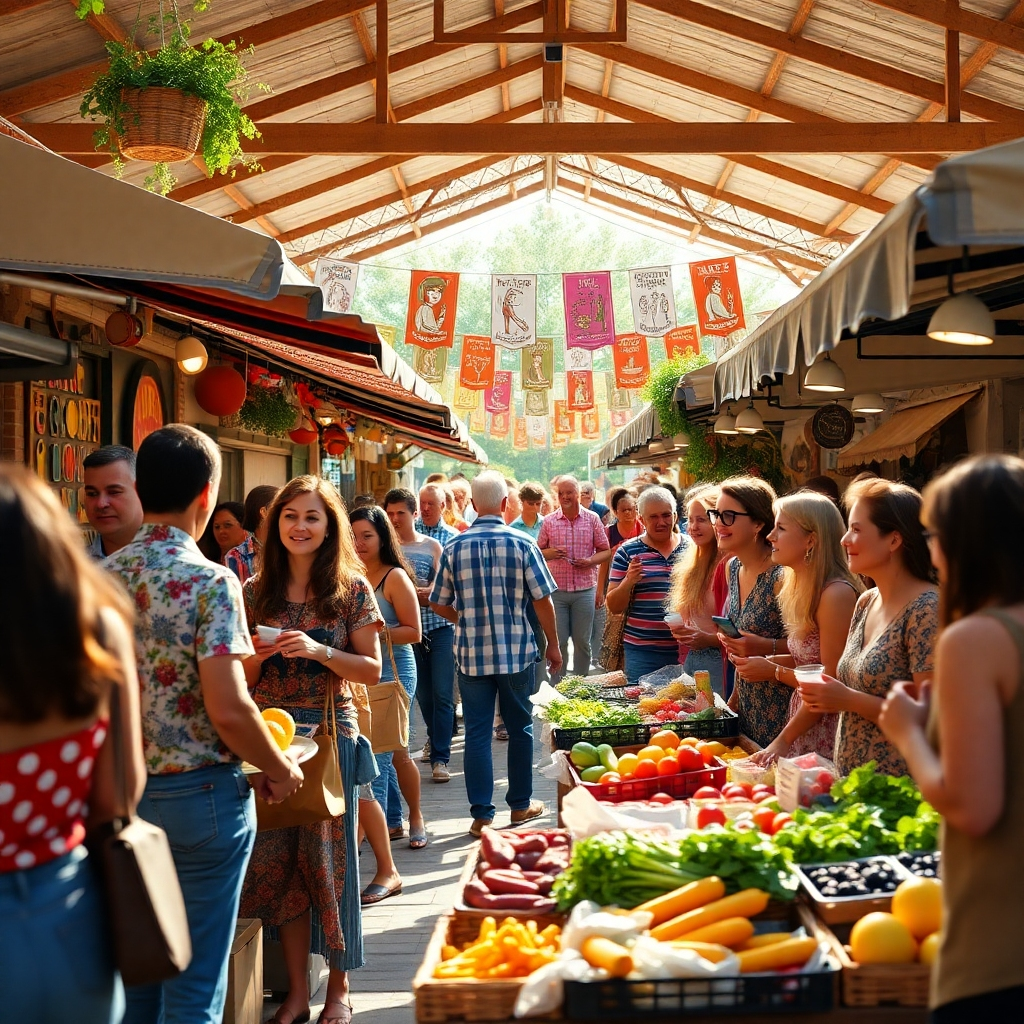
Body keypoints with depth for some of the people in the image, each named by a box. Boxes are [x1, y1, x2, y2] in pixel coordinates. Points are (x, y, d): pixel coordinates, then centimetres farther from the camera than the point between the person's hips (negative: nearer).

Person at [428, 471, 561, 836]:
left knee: (477, 732, 6)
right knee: (520, 727, 14)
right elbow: (542, 600, -6)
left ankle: (482, 815, 7)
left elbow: (439, 604, 3)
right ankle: (520, 804, 24)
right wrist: (553, 645, 6)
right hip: (517, 651, -1)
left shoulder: (454, 548, -3)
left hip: (471, 653, 1)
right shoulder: (522, 544, -7)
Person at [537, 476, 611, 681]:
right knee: (557, 642, 2)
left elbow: (606, 551, 7)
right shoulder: (548, 521, 3)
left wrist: (590, 561, -13)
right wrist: (550, 553, -13)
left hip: (585, 589, 0)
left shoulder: (592, 519, 3)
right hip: (556, 589, 0)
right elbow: (538, 552, 9)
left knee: (582, 641, 7)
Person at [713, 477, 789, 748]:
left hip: (778, 710, -8)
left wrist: (767, 647, -29)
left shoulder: (781, 577, -20)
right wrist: (735, 696, 16)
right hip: (746, 705, 8)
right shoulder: (732, 568, 5)